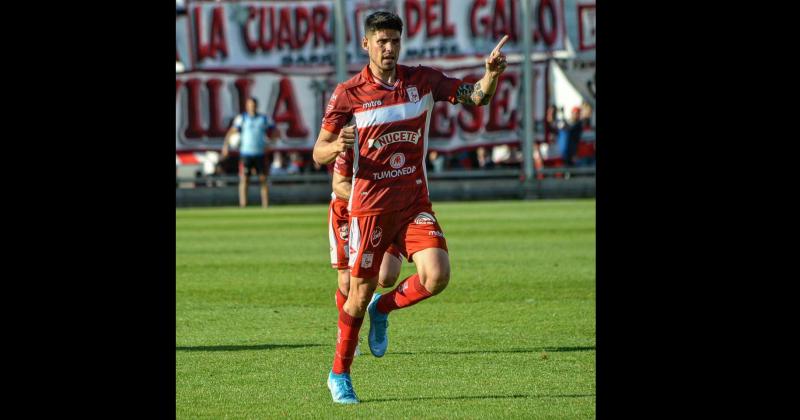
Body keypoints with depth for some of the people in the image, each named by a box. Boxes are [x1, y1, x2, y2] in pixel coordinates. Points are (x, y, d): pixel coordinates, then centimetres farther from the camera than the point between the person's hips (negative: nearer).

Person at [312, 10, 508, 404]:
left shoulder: (422, 80, 3)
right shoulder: (348, 94, -5)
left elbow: (477, 96, 7)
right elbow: (318, 153, -4)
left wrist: (491, 73, -15)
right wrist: (338, 146, -28)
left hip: (415, 203, 3)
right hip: (370, 206, -3)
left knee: (437, 275, -19)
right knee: (360, 296, 1)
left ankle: (383, 309, 11)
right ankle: (339, 375, 21)